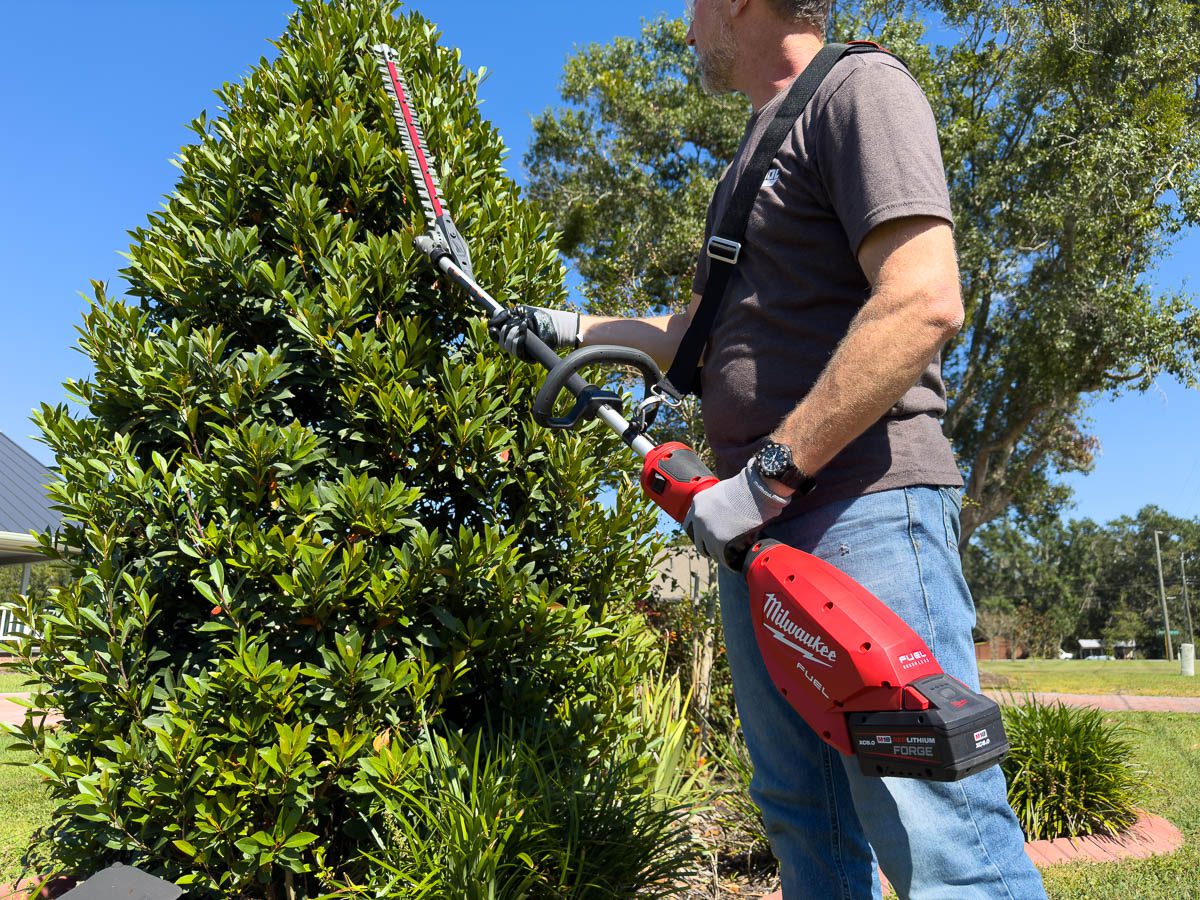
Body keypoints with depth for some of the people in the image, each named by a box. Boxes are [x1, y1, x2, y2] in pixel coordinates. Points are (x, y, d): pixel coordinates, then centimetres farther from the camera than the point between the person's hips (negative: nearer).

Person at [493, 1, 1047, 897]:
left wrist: (769, 473, -18)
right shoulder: (751, 160, 25)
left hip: (864, 512, -9)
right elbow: (698, 337, 32)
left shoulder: (859, 88, -2)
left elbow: (924, 304, -18)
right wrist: (574, 329, 35)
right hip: (758, 529, 9)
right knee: (804, 819, 14)